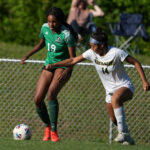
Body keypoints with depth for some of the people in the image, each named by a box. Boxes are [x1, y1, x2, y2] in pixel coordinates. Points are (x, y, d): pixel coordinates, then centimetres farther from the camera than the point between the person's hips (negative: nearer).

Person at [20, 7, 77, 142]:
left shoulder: (66, 34, -20)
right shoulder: (45, 28, -2)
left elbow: (73, 58, -18)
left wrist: (66, 72, -33)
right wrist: (27, 56, 8)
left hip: (63, 66, -6)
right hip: (49, 65, 6)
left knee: (51, 93, -30)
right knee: (38, 99, -6)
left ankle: (54, 131, -21)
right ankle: (48, 127, 19)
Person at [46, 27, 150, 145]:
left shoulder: (116, 53, -22)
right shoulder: (92, 53, -8)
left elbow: (136, 63, -14)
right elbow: (73, 61, 1)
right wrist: (54, 65, -6)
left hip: (125, 86, -7)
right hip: (110, 90, 7)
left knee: (115, 99, -38)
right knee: (115, 120, 6)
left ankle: (123, 133, -35)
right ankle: (128, 139, 31)